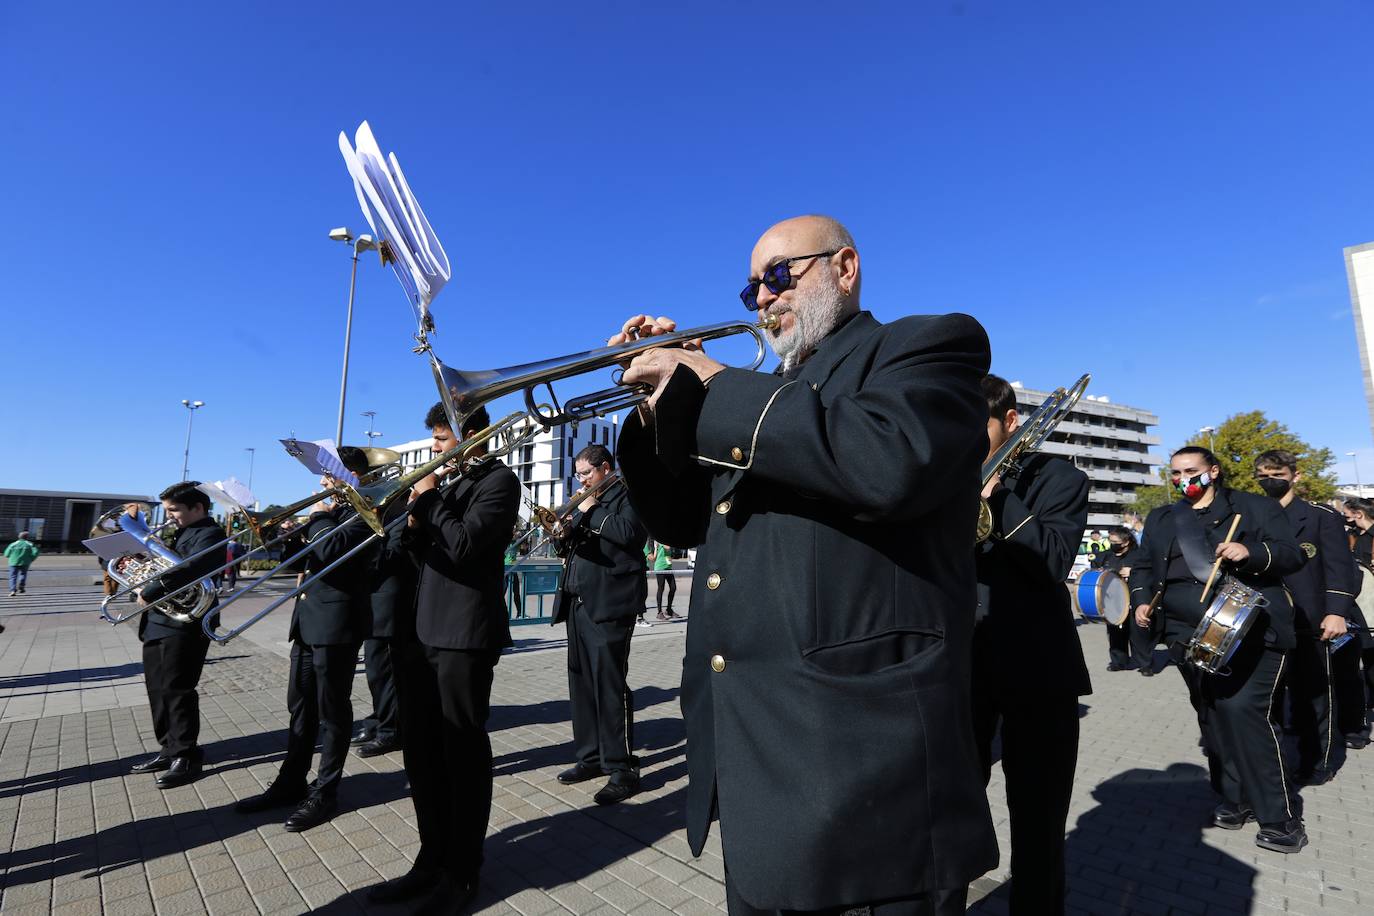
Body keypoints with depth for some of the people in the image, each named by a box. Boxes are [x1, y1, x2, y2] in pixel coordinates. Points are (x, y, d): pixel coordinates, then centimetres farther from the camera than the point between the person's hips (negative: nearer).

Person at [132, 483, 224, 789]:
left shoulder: (210, 534, -12)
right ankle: (170, 749, 27)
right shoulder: (179, 533, 19)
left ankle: (187, 757, 8)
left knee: (176, 690, -3)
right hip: (158, 622, 9)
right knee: (157, 688, 15)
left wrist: (148, 592, -19)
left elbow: (187, 570, -25)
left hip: (184, 623, -9)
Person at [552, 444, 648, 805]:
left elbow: (628, 533, -20)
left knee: (609, 684, -7)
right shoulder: (585, 501, 21)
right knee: (581, 682, 11)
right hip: (578, 602, 8)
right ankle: (589, 757, 23)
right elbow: (568, 547, 20)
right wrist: (562, 529, 0)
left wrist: (592, 513, -11)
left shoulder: (627, 496, -2)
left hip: (608, 604, -8)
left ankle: (623, 769, 1)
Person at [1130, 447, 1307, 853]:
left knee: (1243, 711, -13)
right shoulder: (1160, 520, 15)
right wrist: (1142, 600, 0)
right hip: (1190, 635, 4)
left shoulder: (1257, 508, 5)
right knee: (1212, 717, 9)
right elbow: (1143, 567, 16)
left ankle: (1280, 816, 1)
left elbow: (1292, 556, -1)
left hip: (1251, 632, -4)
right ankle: (1234, 798, 23)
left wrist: (1252, 553, -20)